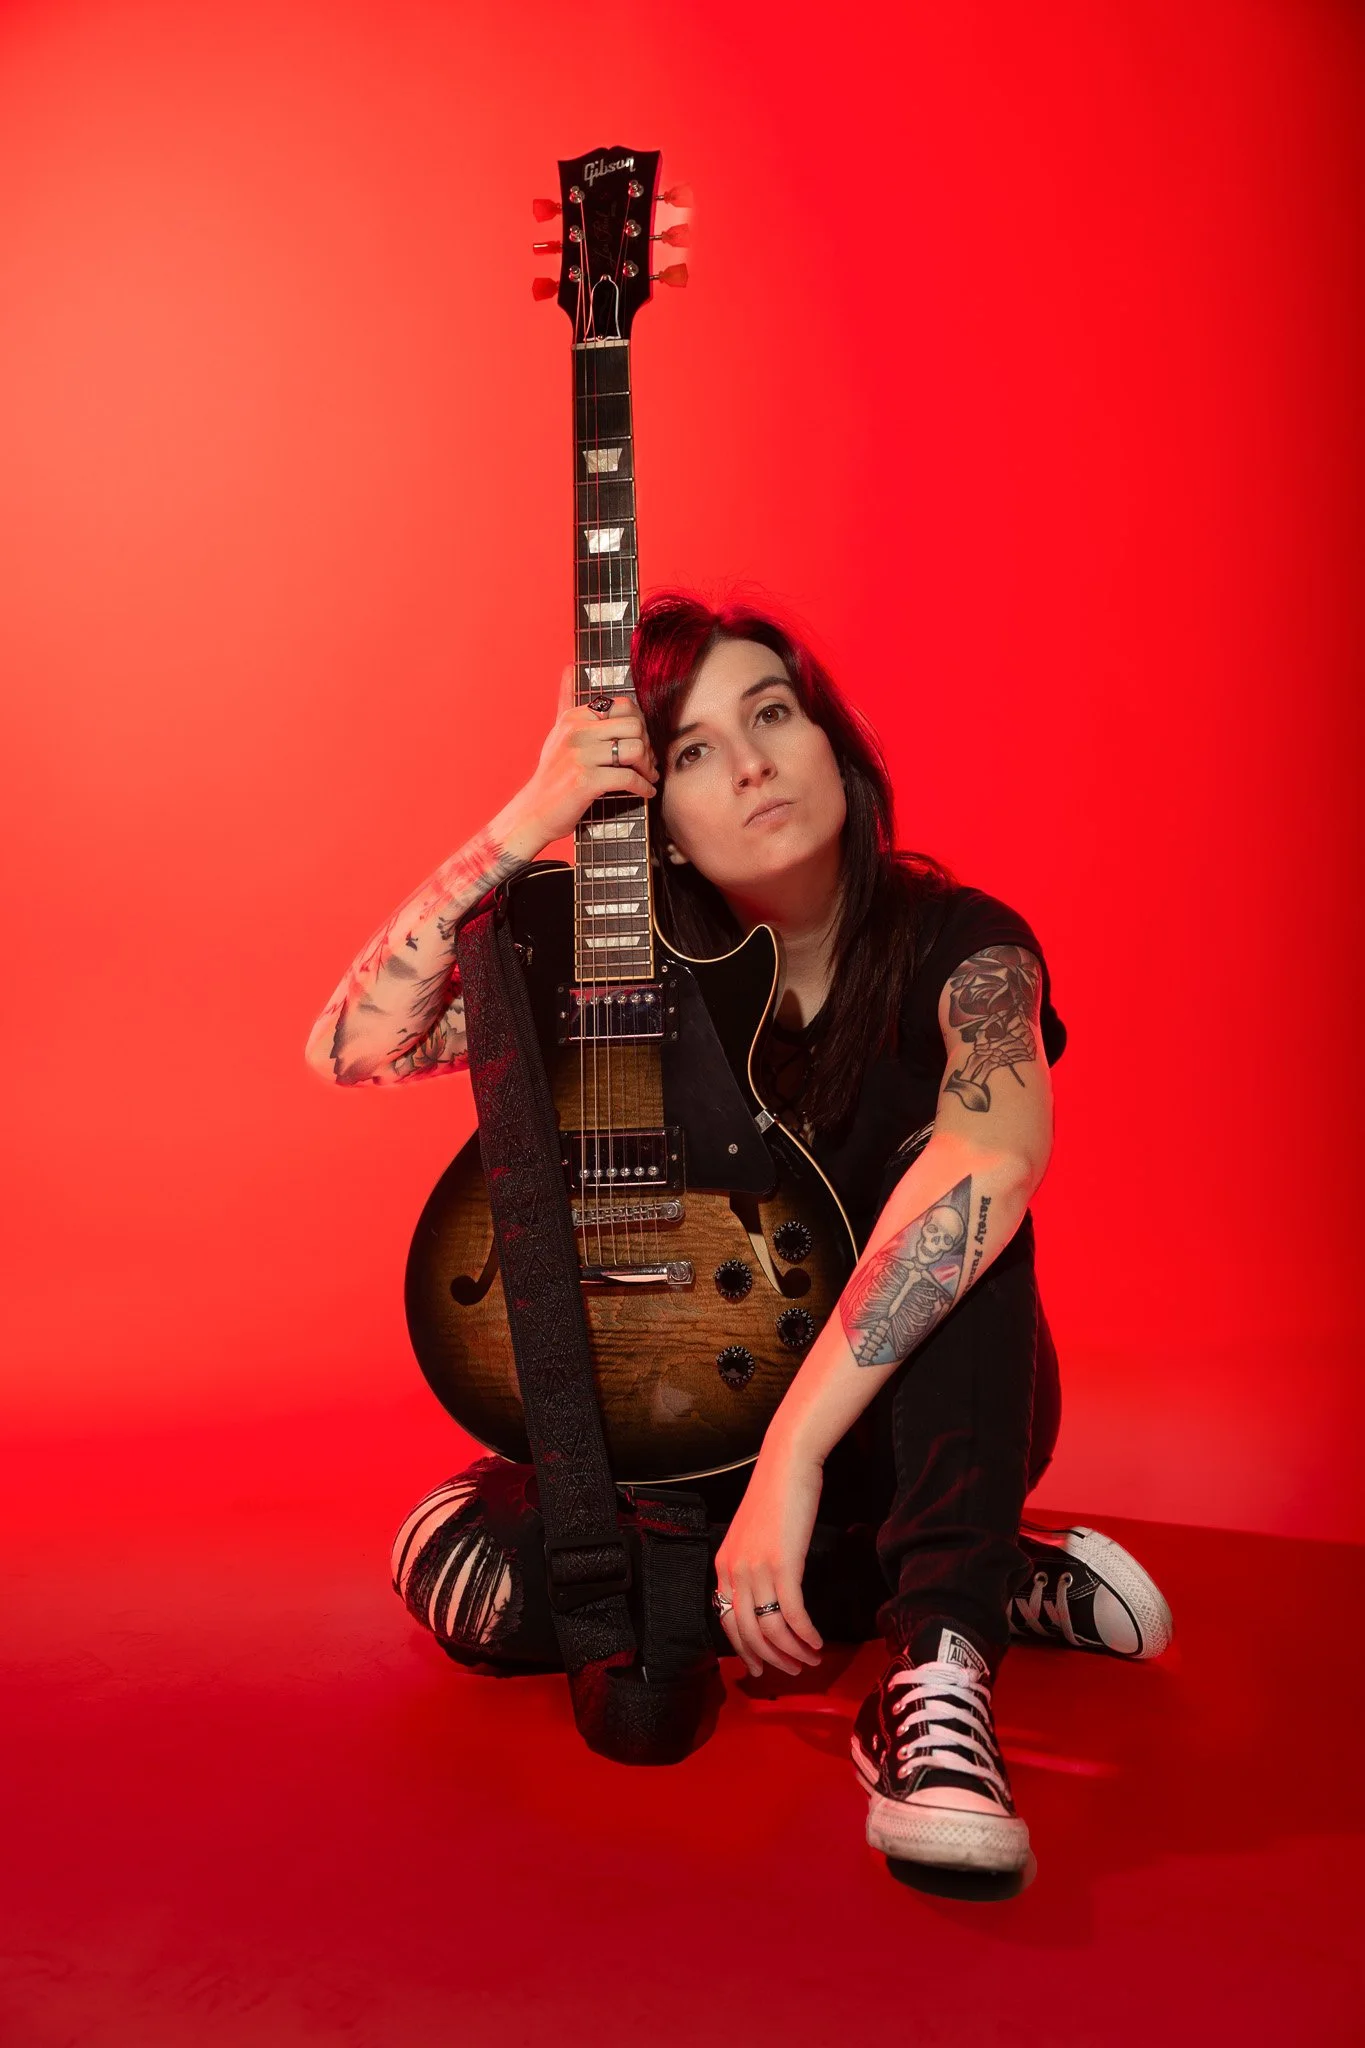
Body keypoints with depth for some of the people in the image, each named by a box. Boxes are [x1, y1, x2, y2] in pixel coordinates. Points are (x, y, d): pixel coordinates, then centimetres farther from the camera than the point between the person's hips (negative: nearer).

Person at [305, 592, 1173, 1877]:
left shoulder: (952, 947, -17)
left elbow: (997, 1155, -41)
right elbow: (349, 1048, -17)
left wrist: (794, 1450, -47)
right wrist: (526, 825, -27)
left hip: (919, 1417, -3)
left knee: (952, 1196, -31)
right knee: (461, 1571, -22)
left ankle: (938, 1670, -35)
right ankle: (999, 1585, -14)